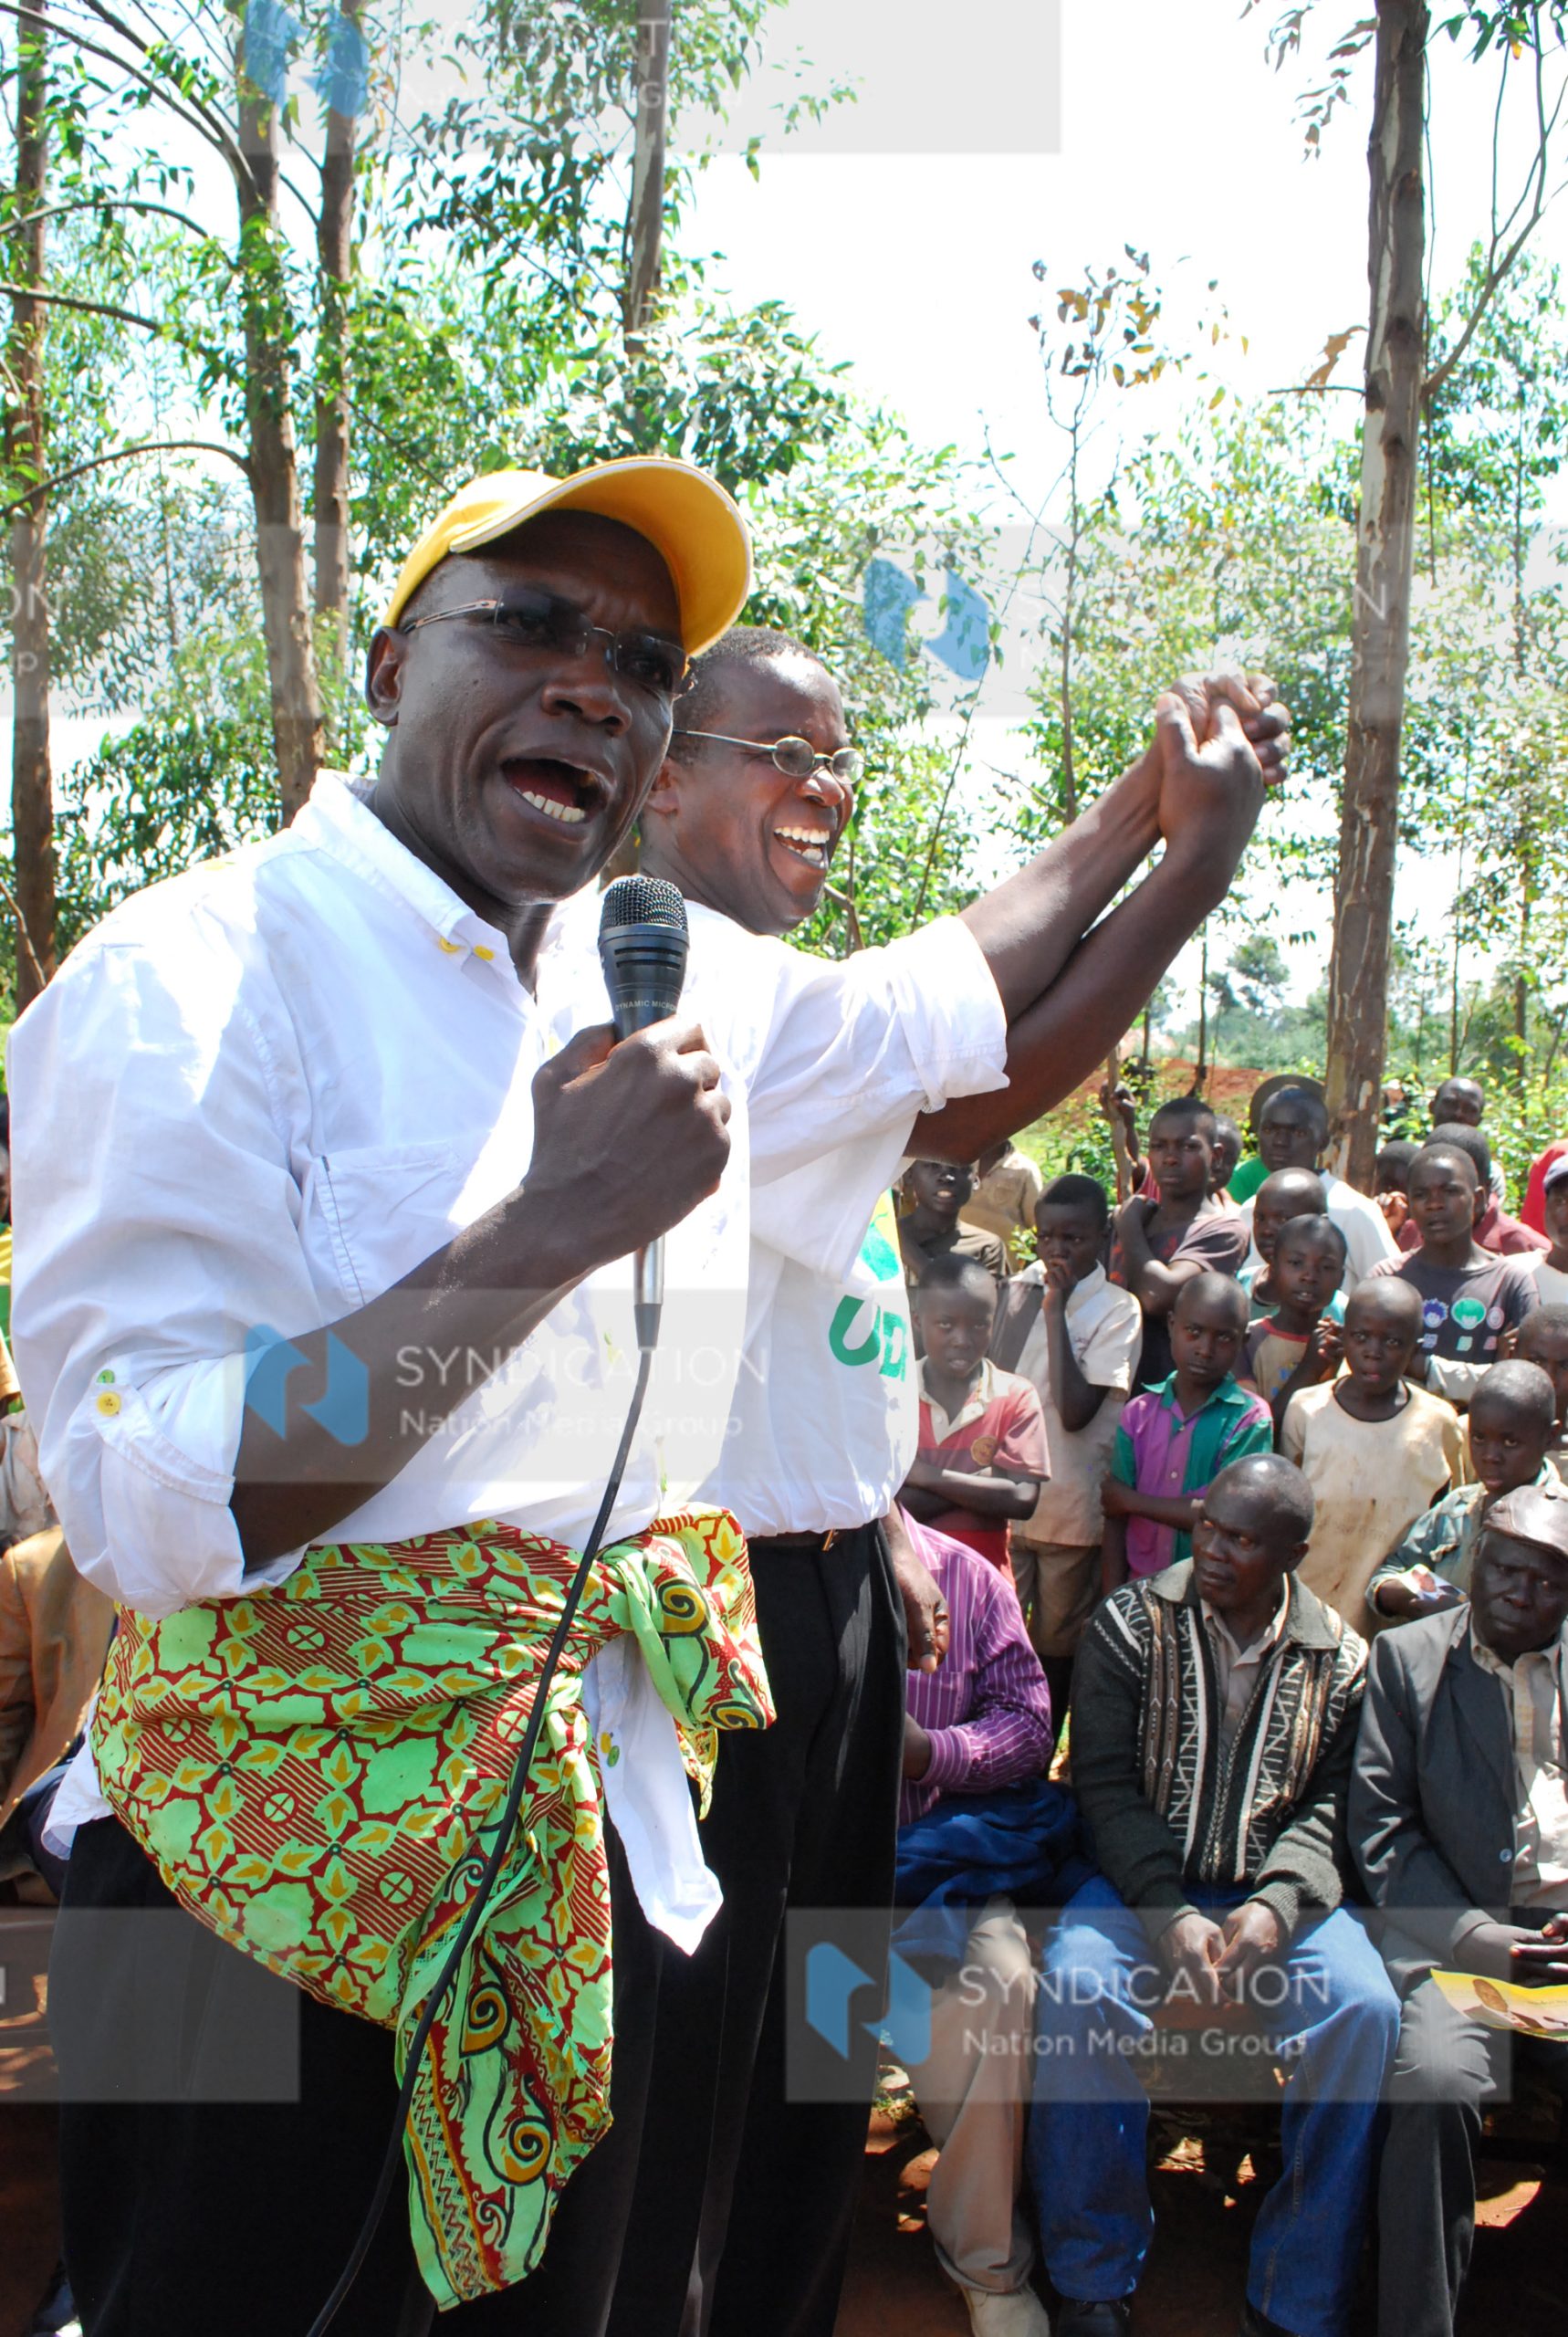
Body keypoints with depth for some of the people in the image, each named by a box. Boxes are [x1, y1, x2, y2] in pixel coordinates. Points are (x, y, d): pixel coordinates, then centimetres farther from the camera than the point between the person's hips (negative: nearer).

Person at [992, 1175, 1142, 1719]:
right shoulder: (1018, 1290, 5)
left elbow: (1076, 1411, -19)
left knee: (1058, 1647, 10)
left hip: (1071, 1509, -3)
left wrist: (1056, 1312, -17)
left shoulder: (1117, 1309, -8)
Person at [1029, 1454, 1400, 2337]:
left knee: (1366, 2009, -27)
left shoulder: (1340, 1657, 6)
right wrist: (1171, 1917, -17)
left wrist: (1277, 1905, -19)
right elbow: (1106, 1786, -4)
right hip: (1143, 1883, -1)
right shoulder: (1132, 1623, 1)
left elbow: (1333, 1803, 1)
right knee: (1078, 1983, -31)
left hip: (1276, 1894, 1)